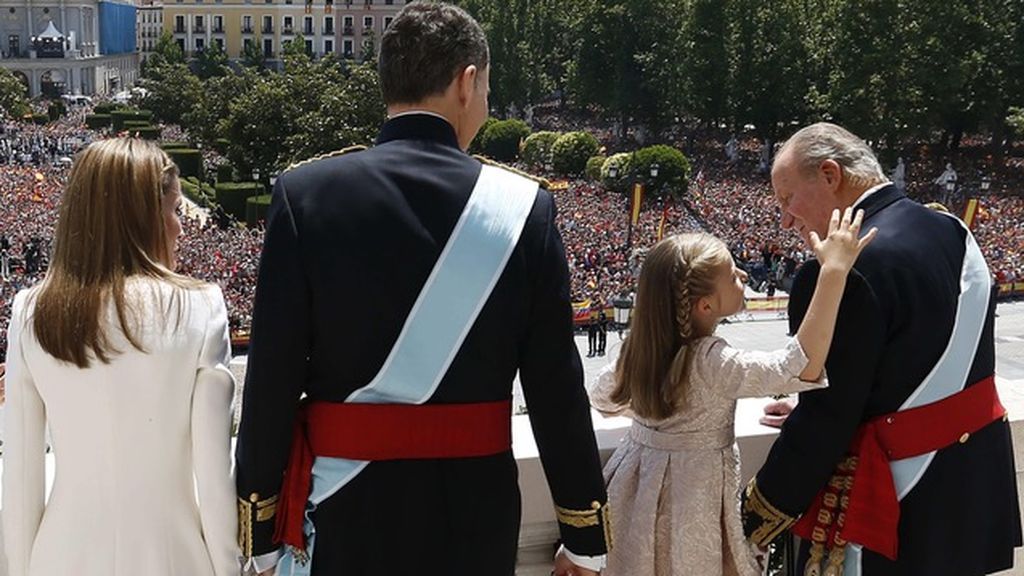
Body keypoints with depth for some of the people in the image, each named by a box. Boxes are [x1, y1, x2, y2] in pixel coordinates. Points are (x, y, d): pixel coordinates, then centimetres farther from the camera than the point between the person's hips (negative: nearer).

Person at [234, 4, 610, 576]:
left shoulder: (305, 194, -9)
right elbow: (558, 388, -6)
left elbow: (273, 377, -9)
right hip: (476, 507, 1)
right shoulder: (523, 206, -8)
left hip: (346, 506, 0)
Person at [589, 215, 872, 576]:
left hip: (638, 489, 6)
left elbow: (601, 398, 10)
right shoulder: (714, 363, -28)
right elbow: (802, 368, -40)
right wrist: (834, 271, -43)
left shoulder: (641, 346, -6)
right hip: (691, 496, -6)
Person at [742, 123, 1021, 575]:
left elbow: (825, 421, -21)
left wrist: (752, 523, -11)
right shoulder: (951, 231, 4)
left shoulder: (846, 273, -24)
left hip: (899, 504, -9)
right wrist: (805, 412, 17)